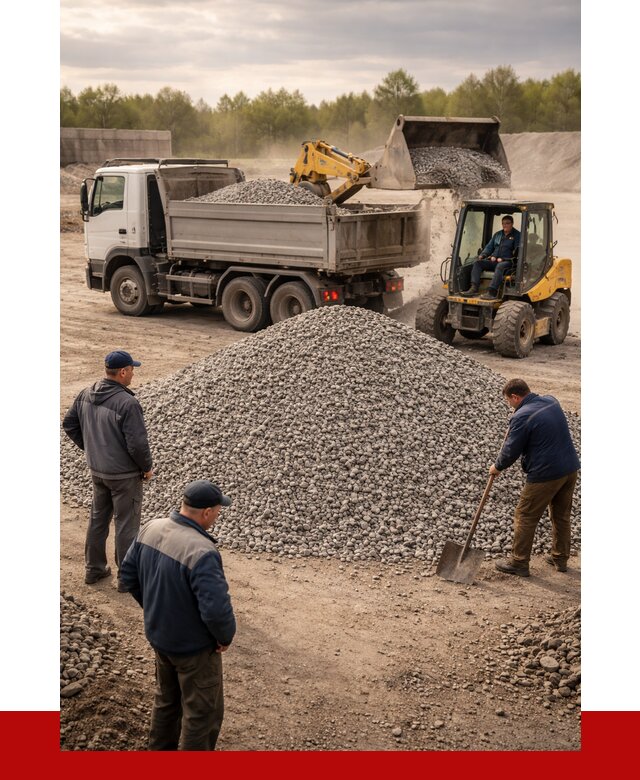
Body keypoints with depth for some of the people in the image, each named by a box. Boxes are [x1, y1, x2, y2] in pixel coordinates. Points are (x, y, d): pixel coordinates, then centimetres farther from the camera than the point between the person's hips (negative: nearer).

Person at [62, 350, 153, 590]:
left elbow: (69, 424, 8)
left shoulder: (86, 395, -3)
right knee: (126, 524, 7)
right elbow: (137, 443, -26)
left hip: (97, 470, 7)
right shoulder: (128, 403, -27)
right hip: (125, 474, -7)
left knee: (98, 517, 21)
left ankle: (94, 569, 34)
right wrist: (147, 467, -8)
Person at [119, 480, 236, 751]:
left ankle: (161, 749, 47)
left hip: (158, 635, 7)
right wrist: (225, 636, -14)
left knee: (167, 698, 29)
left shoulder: (150, 529, -10)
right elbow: (217, 609, -35)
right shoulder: (201, 552, -34)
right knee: (203, 710, 14)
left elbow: (129, 575, 4)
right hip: (194, 647, -7)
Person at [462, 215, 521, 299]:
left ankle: (492, 292, -51)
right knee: (477, 262, -14)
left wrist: (503, 259, -18)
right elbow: (489, 247, 26)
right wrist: (483, 254, 3)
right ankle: (474, 288, -27)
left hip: (507, 261, -6)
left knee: (500, 266, -41)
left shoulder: (517, 235, 3)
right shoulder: (497, 234, 24)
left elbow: (517, 251, -8)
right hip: (494, 261, 6)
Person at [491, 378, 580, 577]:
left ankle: (518, 563, 13)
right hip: (570, 468, 8)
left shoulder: (522, 417, -16)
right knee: (562, 515, 20)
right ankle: (560, 559, 31)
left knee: (525, 517, 5)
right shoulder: (551, 401, 8)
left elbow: (511, 451, -12)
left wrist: (497, 467, 6)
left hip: (545, 474, -8)